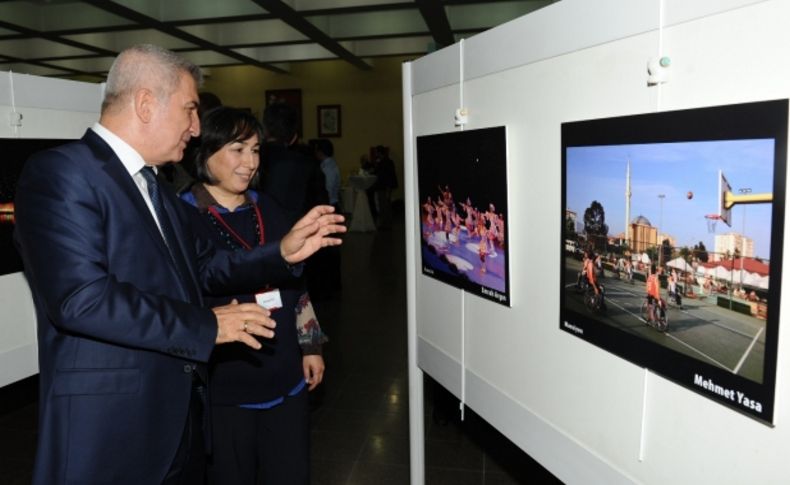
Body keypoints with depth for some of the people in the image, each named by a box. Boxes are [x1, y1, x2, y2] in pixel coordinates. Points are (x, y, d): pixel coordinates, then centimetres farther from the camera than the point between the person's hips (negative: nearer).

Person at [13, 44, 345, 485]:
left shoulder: (157, 190, 14)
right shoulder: (61, 173, -14)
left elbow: (201, 266, 14)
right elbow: (79, 298, -25)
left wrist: (283, 252, 1)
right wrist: (207, 326, -19)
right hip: (107, 427, -8)